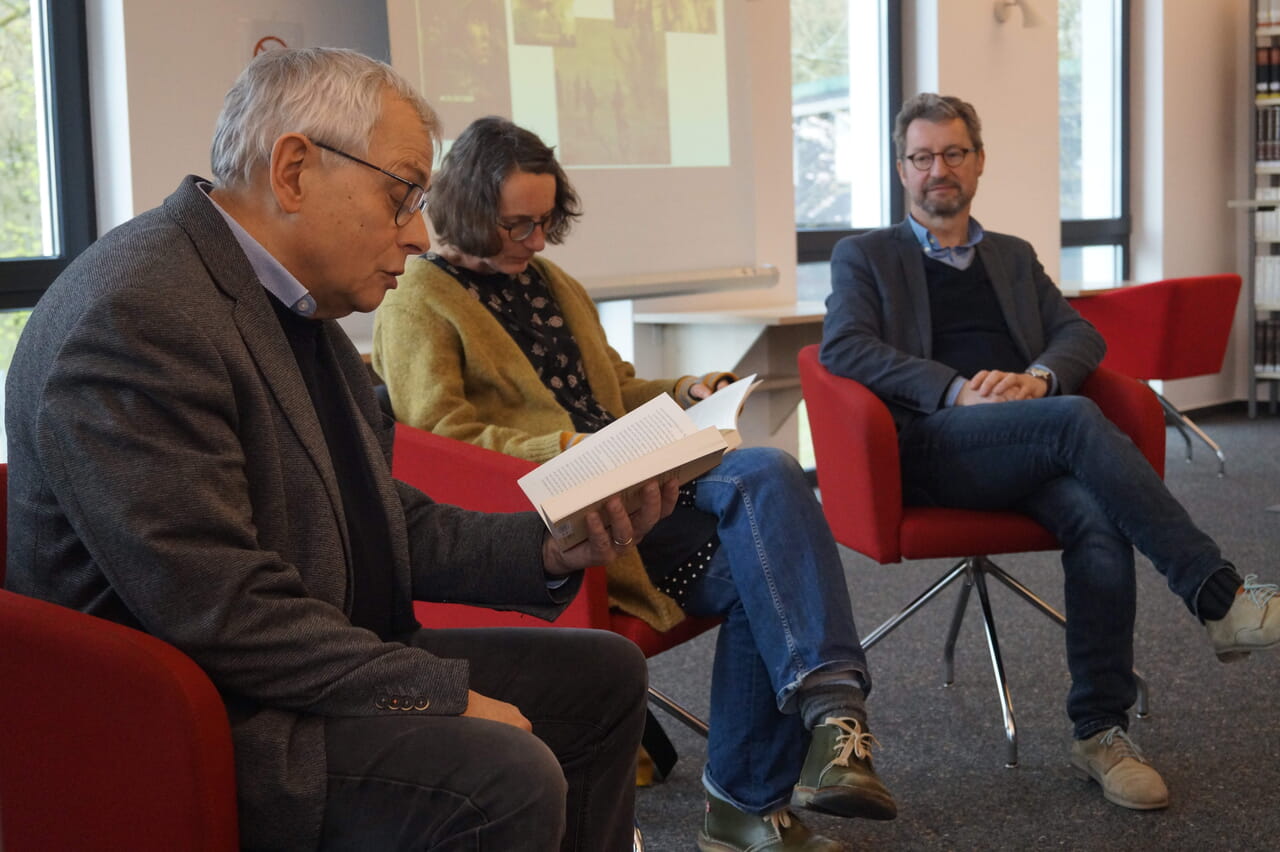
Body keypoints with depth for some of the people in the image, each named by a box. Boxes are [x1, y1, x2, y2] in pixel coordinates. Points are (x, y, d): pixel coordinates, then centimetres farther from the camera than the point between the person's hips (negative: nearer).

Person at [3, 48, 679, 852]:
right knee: (502, 777, -29)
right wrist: (445, 696, -22)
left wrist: (552, 547, -3)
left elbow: (389, 523, 12)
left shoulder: (295, 304, 10)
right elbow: (216, 610, -27)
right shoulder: (136, 313, -22)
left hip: (318, 667, 10)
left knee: (604, 673, 12)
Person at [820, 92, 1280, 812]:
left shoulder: (1015, 258, 29)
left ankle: (1102, 730, -22)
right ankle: (1220, 597, -32)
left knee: (1098, 517, -30)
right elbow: (844, 348, -3)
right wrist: (958, 389, -16)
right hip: (927, 449, -4)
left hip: (1033, 452, 4)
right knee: (1074, 419, -32)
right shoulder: (865, 257, 15)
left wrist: (1038, 377, -9)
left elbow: (1080, 334, 17)